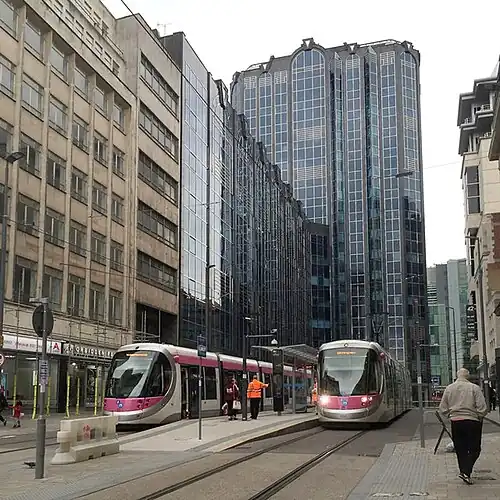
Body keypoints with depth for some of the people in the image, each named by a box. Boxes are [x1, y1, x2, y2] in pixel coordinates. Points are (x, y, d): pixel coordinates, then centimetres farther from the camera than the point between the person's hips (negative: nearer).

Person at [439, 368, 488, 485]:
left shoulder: (449, 388, 4)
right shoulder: (474, 388, -8)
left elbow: (442, 408, 6)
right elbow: (482, 408, -10)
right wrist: (480, 417, 8)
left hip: (455, 422, 4)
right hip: (472, 421, -4)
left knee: (460, 450, 13)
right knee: (474, 449, 5)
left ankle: (464, 472, 17)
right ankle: (466, 472, -10)